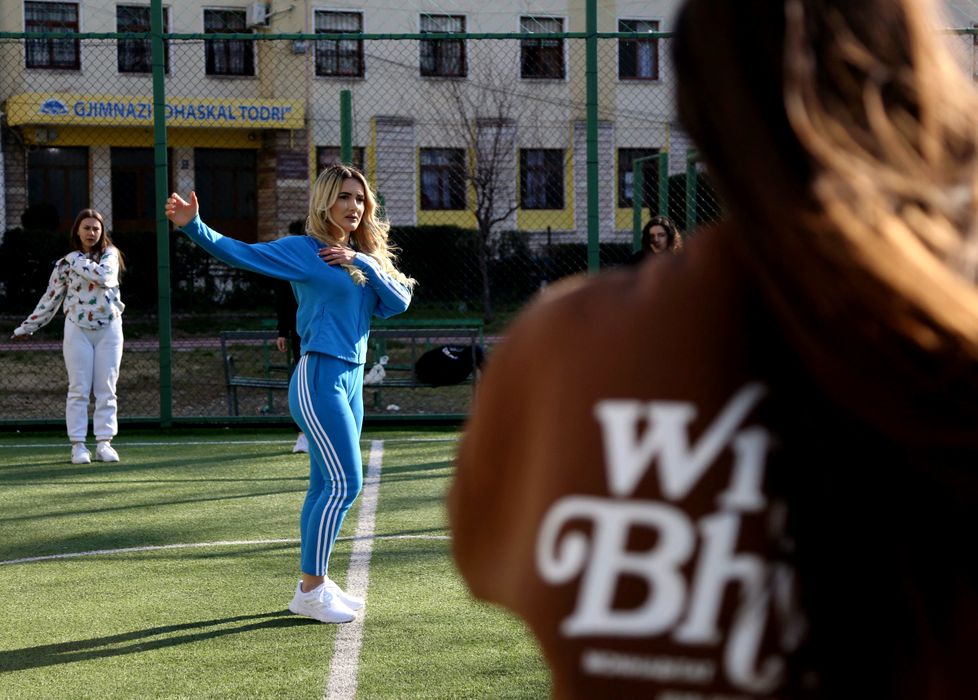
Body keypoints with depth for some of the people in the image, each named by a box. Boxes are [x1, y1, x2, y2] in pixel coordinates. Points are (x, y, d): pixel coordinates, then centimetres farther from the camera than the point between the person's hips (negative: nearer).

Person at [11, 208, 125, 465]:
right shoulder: (65, 263, 4)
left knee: (106, 390, 1)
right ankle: (78, 445, -2)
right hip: (78, 330, 0)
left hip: (109, 329, 0)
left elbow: (105, 277, -20)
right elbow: (50, 298, 11)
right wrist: (28, 326, 12)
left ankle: (104, 443, 3)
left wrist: (77, 261, -12)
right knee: (79, 389, -3)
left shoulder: (110, 254, 2)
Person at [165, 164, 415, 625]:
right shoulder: (302, 250, -6)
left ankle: (314, 585, 18)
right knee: (344, 483, -11)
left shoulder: (365, 257, 15)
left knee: (325, 485, 11)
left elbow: (398, 303, 4)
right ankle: (311, 590, -6)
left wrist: (361, 263, -9)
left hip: (350, 380, 8)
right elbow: (237, 253, -13)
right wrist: (194, 226, -28)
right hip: (319, 378, -8)